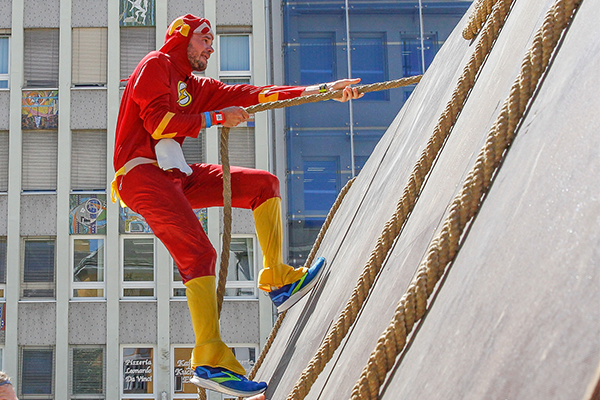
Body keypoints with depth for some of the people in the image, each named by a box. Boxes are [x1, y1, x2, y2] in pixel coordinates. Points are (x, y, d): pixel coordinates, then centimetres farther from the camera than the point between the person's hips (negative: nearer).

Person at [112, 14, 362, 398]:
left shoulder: (196, 87, 24)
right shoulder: (156, 64, 1)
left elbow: (249, 94, 15)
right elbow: (157, 122, -13)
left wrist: (320, 90, 8)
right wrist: (217, 118, -9)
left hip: (178, 176, 9)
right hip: (143, 173, -9)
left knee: (264, 184, 4)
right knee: (198, 251, -25)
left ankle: (277, 279, 0)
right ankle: (210, 359, -30)